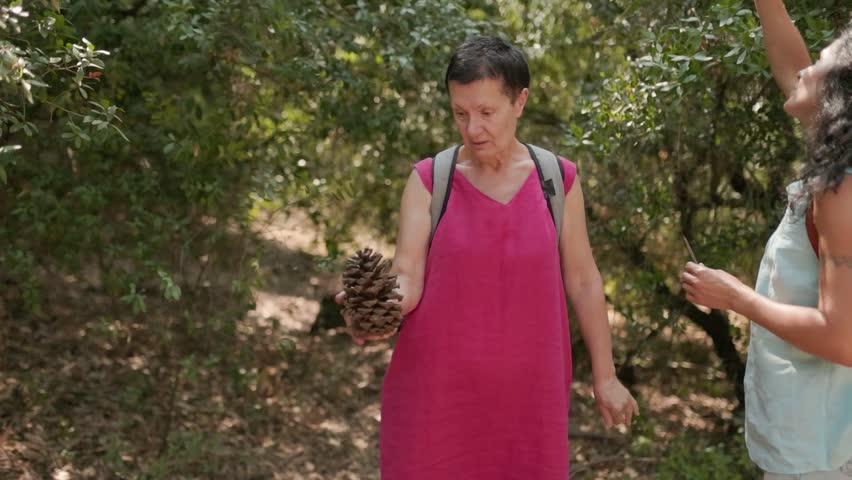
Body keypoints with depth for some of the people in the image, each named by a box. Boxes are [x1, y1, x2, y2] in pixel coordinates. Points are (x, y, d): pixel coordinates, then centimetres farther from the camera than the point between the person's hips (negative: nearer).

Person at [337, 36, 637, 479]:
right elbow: (407, 279, -10)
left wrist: (604, 376, 9)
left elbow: (582, 280, 6)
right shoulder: (429, 181, -3)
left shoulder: (558, 179, 1)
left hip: (526, 387, 1)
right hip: (437, 386, -1)